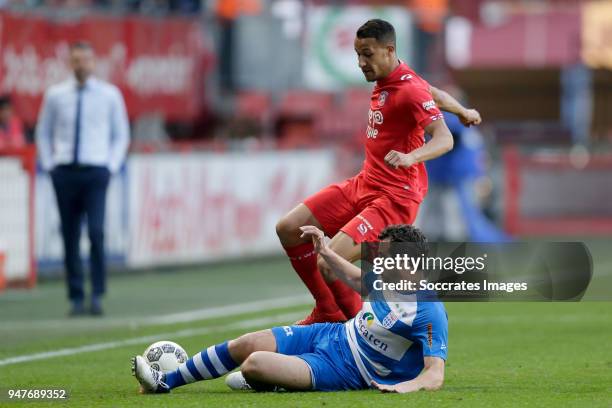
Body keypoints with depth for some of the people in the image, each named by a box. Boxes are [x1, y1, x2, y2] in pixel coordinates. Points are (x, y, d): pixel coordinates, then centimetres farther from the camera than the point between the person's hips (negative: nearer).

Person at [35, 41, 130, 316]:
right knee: (70, 238, 2)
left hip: (95, 172, -2)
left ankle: (97, 296, -11)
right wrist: (49, 165, 7)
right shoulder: (55, 95, 8)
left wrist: (112, 166, 2)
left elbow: (121, 134, 12)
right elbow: (43, 133, 17)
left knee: (96, 232, -15)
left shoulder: (110, 95, 5)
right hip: (65, 172, 2)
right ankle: (76, 298, 7)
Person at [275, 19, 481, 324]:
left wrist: (411, 157, -49)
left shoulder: (409, 90, -18)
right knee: (289, 229, 3)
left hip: (394, 197, -10)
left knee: (328, 264, -24)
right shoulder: (386, 80, 8)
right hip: (363, 184, 10)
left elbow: (444, 139, -29)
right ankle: (328, 312, 15)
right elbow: (436, 94, 26)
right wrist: (464, 113, 45)